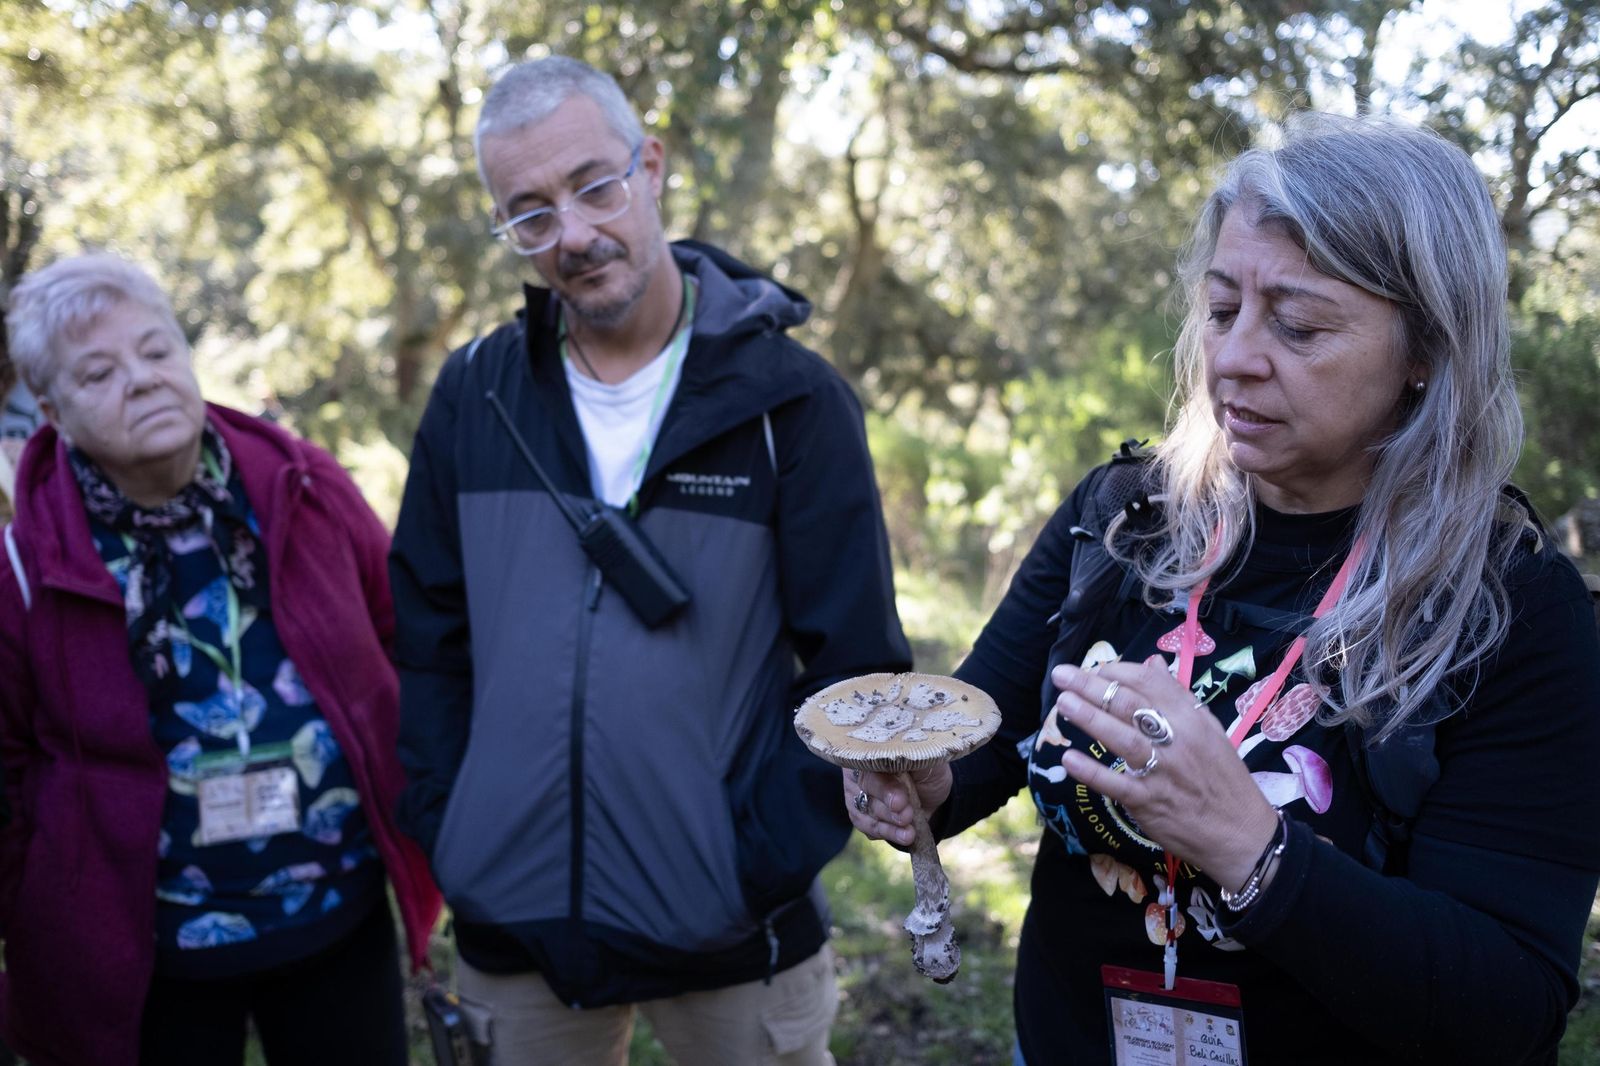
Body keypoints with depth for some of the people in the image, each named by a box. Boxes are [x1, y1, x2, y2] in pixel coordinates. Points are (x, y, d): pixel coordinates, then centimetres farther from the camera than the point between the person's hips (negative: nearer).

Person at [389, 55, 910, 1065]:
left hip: (731, 939, -2)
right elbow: (429, 640, 6)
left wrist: (765, 864, -11)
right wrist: (443, 836, 0)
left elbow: (856, 667, -7)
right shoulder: (475, 394, 1)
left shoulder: (790, 399, -8)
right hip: (514, 930, 3)